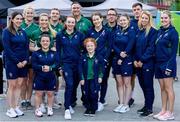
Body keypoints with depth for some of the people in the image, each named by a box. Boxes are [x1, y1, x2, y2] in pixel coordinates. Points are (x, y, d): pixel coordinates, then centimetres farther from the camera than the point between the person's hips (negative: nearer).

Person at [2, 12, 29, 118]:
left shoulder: (23, 32, 12)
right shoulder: (7, 32, -5)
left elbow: (27, 47, 9)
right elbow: (7, 49, -11)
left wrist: (26, 60, -6)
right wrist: (17, 61, -14)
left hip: (23, 63, 5)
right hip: (11, 62, -5)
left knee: (19, 85, 6)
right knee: (12, 85, -1)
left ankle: (16, 107, 14)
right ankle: (10, 109, 7)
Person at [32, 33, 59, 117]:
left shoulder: (54, 53, 6)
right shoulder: (36, 53, 0)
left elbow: (57, 64, -3)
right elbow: (34, 65, -8)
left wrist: (50, 68, -21)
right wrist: (42, 67, -24)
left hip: (51, 77, 2)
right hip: (39, 77, -2)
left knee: (50, 93, 8)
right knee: (38, 93, 2)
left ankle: (50, 109, 23)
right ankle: (37, 109, 14)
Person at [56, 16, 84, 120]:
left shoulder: (79, 35, 4)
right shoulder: (60, 35, 3)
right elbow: (58, 51, 5)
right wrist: (59, 66, 1)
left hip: (77, 63, 2)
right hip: (66, 63, -2)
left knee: (74, 85, 9)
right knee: (69, 84, -15)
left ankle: (70, 104, 28)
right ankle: (67, 109, -11)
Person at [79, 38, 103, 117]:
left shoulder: (98, 57, -1)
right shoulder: (83, 57, 1)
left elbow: (101, 68, 5)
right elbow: (80, 68, 1)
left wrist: (100, 77, -4)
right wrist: (81, 78, -5)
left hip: (95, 79, -2)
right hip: (86, 79, 2)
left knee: (94, 94, -4)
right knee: (86, 94, 6)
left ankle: (93, 109, 11)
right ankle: (88, 108, 22)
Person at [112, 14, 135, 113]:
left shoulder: (131, 32, -3)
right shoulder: (117, 32, 12)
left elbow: (130, 47, -10)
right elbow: (113, 45, 3)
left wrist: (122, 58, -11)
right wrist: (119, 53, -15)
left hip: (126, 60, -5)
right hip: (116, 59, 5)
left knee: (127, 83, 0)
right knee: (119, 83, 6)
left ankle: (126, 105, 6)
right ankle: (121, 104, 12)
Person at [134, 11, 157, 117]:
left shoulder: (153, 31, -7)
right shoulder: (139, 31, 14)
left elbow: (151, 48, -14)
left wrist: (142, 60, -15)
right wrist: (135, 59, 3)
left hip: (148, 63, -7)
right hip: (138, 63, 7)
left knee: (148, 85, -2)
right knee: (142, 84, 12)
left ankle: (149, 109, 5)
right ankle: (146, 105, 24)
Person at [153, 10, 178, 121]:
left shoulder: (173, 32, -7)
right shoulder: (159, 31, 12)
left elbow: (174, 51, -11)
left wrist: (169, 66, -17)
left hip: (167, 63, -7)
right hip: (159, 63, 7)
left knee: (168, 88, -3)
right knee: (162, 88, 10)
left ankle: (170, 113, 4)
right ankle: (163, 111, 17)